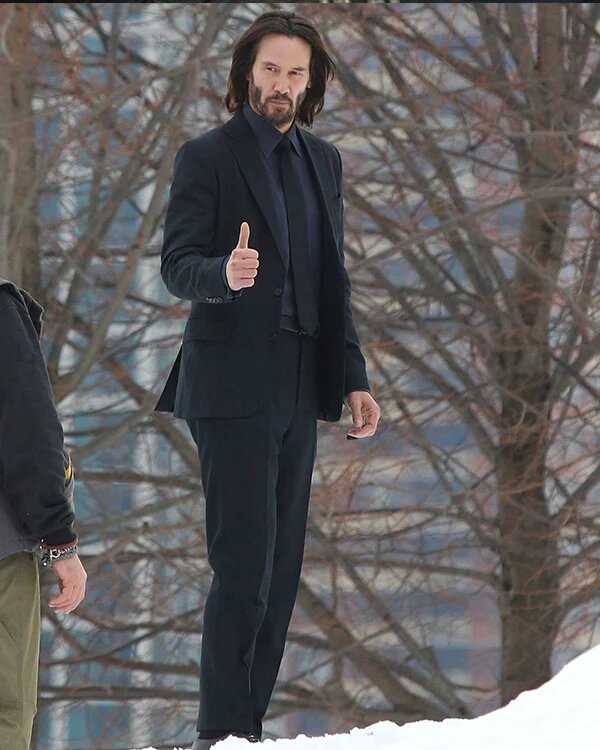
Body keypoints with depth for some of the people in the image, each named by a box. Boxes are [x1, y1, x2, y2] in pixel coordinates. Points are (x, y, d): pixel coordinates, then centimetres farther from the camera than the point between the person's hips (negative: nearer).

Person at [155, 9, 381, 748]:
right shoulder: (207, 156, -4)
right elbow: (176, 265, -11)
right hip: (232, 388, -6)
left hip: (297, 389, 6)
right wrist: (225, 274, -33)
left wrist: (352, 376, 13)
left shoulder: (323, 161, 15)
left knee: (280, 570, 5)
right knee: (244, 564, -11)